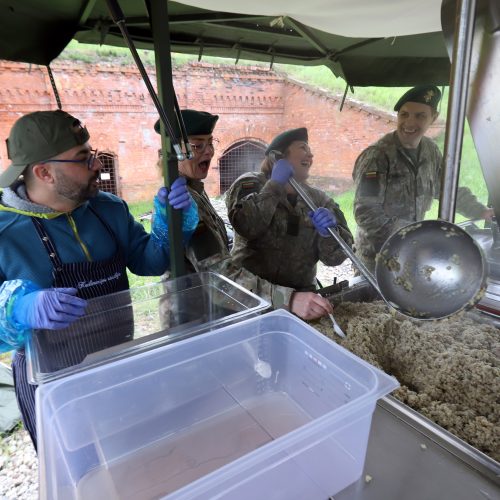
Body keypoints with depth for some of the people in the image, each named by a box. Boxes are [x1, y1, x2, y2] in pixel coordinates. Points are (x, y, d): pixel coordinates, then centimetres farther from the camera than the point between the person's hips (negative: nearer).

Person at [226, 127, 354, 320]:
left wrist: (328, 233, -18)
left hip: (302, 296, 3)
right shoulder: (251, 184, -1)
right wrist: (275, 185, -14)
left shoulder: (318, 199, 8)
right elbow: (246, 227, -22)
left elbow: (335, 258, 1)